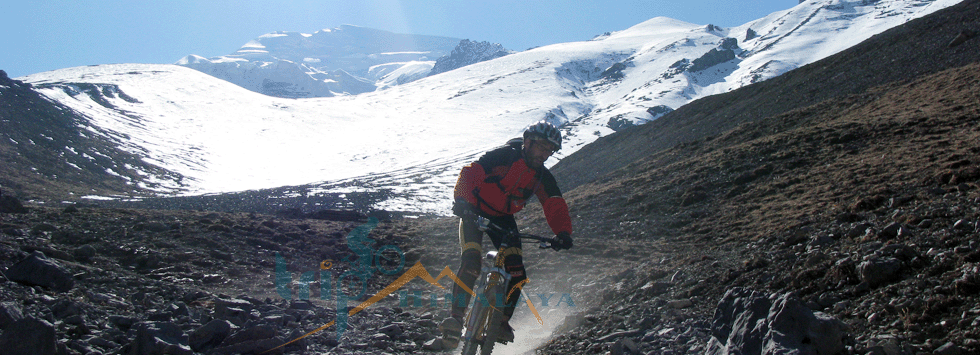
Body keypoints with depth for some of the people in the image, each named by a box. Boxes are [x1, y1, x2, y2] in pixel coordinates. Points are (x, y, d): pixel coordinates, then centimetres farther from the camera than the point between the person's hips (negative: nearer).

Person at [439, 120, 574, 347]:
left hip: (503, 219, 5)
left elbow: (555, 206, -13)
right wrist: (461, 200, -46)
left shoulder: (542, 177, -4)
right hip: (475, 212, -5)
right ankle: (456, 318, -16)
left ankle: (502, 320, 9)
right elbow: (470, 173, -28)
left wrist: (563, 232, -33)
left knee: (516, 274, -9)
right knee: (471, 263, -24)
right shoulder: (504, 155, -20)